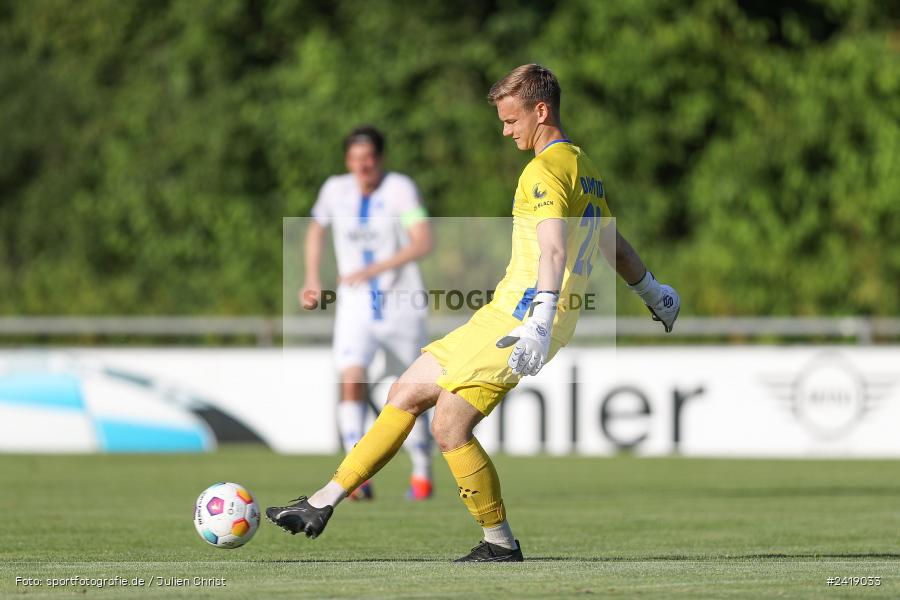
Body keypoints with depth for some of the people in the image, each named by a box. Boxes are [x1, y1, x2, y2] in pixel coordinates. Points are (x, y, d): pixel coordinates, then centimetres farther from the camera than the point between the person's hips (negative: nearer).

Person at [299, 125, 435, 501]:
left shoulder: (400, 189, -12)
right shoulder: (335, 190, 1)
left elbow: (422, 242, -23)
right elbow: (316, 229, 21)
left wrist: (375, 269, -32)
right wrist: (312, 279, 10)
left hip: (401, 306, -2)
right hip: (355, 309, 2)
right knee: (351, 382, -20)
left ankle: (422, 473, 30)